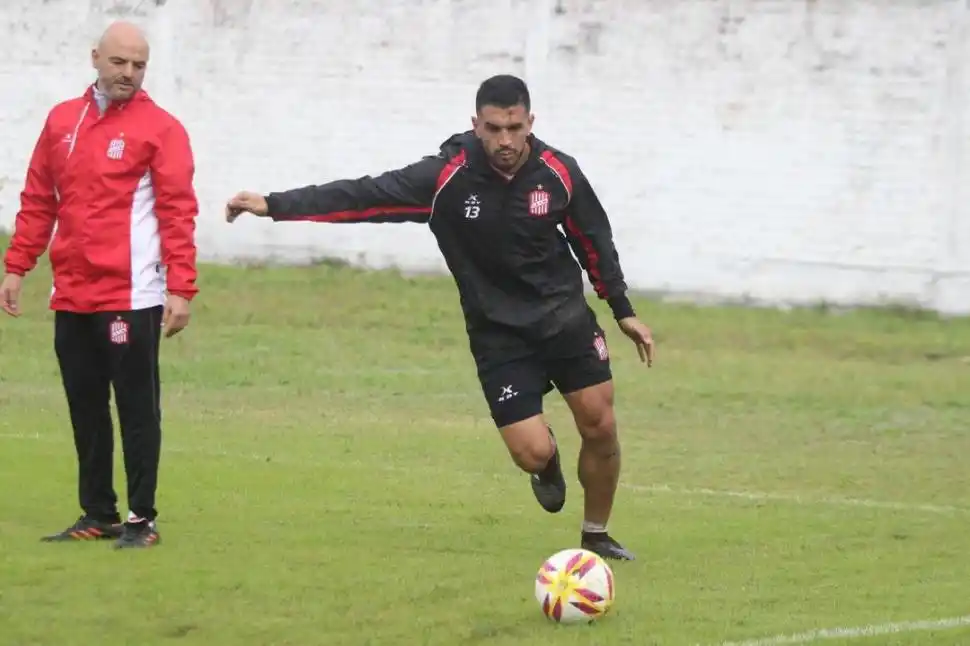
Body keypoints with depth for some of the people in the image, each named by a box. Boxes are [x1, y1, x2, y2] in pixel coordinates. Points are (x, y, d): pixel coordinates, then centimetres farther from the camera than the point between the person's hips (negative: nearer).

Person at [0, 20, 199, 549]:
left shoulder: (160, 128, -4)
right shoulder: (61, 121, 11)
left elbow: (177, 213, -8)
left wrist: (181, 290, -15)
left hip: (132, 298, -5)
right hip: (72, 296, 5)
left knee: (137, 409, 0)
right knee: (85, 410, 11)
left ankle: (142, 519, 6)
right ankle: (98, 514, 20)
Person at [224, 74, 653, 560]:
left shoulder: (558, 173, -11)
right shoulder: (447, 177, -19)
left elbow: (594, 242, 5)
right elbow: (366, 195, -21)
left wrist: (623, 311, 10)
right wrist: (276, 205, -27)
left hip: (565, 316, 2)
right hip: (497, 333, -2)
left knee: (600, 427, -2)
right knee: (533, 454, -12)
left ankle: (596, 537, 22)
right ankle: (549, 465, 29)